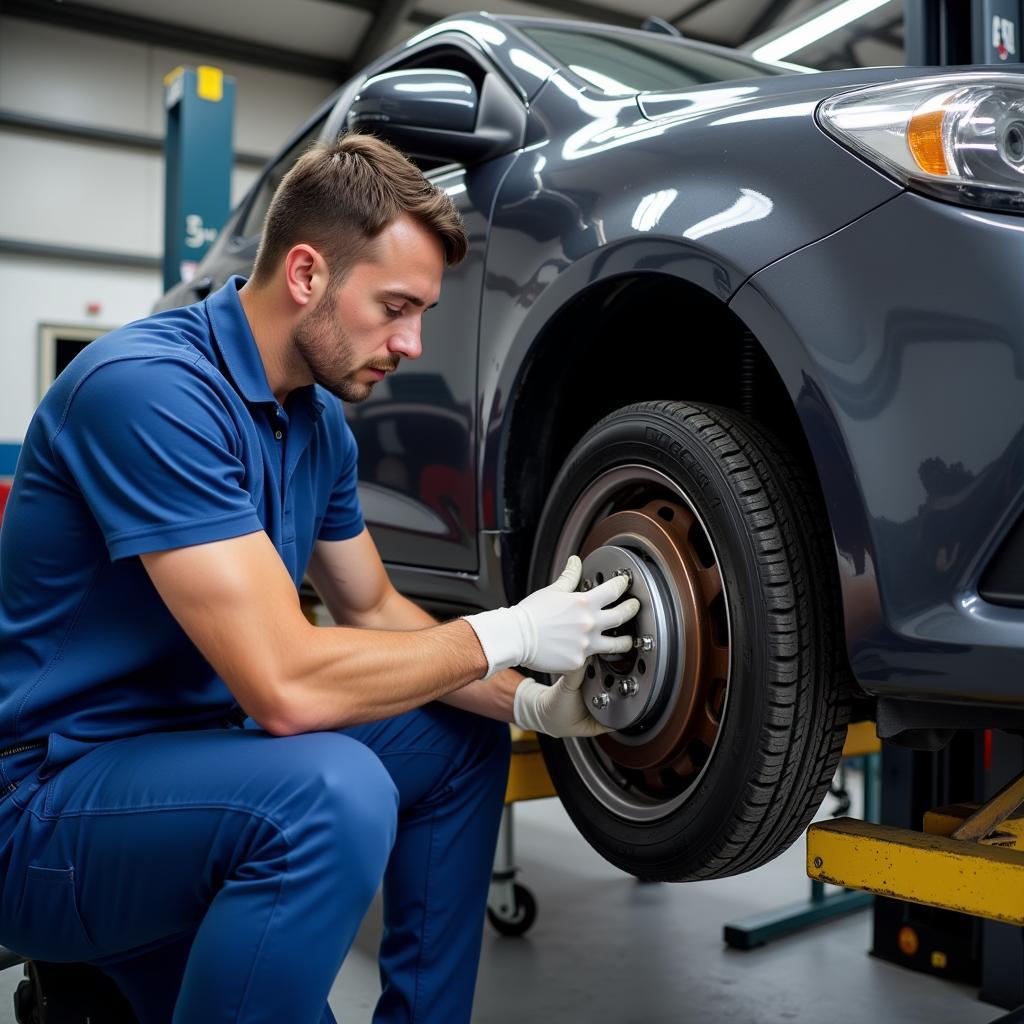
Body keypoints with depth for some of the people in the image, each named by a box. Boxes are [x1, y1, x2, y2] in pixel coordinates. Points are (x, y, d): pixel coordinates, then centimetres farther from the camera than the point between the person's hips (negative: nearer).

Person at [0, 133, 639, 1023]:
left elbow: (373, 607, 13)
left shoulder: (318, 417, 3)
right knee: (334, 792, -34)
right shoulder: (152, 388, -25)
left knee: (462, 736, 8)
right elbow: (287, 685, -31)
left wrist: (531, 703, -1)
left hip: (204, 740, 9)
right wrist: (503, 634, -18)